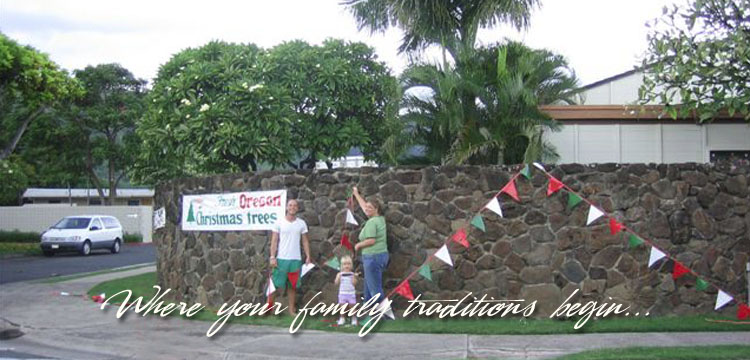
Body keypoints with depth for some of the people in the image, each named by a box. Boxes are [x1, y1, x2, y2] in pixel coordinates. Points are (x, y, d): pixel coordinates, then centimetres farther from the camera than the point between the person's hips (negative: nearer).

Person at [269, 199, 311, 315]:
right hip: (281, 258, -2)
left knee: (293, 286, 7)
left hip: (296, 259, 2)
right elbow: (274, 240, 0)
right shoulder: (279, 222, 0)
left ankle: (292, 309, 13)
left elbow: (305, 241, 9)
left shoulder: (302, 223, 6)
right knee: (276, 284, -1)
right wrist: (272, 257, -9)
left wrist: (308, 256, 0)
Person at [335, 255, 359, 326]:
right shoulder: (340, 274, 0)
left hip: (351, 293, -1)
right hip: (342, 293, 1)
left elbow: (354, 283, -10)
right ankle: (342, 318, 19)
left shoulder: (352, 274, -1)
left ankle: (354, 318, 16)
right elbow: (337, 283, -7)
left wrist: (354, 276, -22)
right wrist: (338, 277, -20)